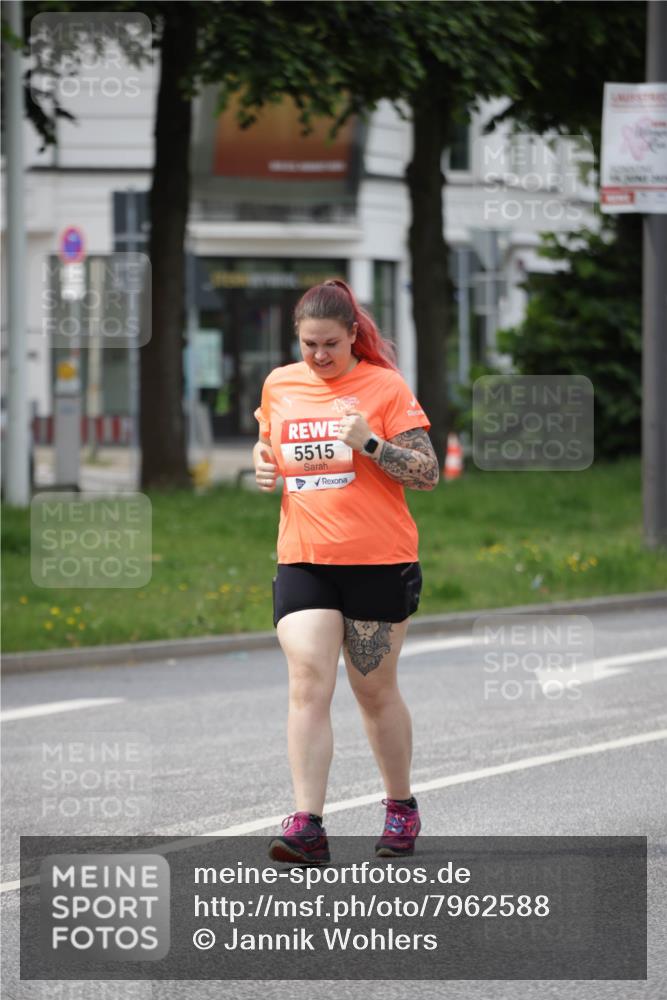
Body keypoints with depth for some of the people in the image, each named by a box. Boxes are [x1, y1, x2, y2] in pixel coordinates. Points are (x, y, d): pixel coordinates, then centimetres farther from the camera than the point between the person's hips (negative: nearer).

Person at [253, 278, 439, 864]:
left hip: (379, 563, -3)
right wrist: (263, 466, 5)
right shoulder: (280, 385, 9)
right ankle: (307, 826, -17)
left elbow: (429, 473, -7)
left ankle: (402, 808, 27)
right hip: (303, 560, 3)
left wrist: (371, 444, -21)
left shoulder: (384, 387, -5)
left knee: (376, 690, 7)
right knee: (308, 684, -12)